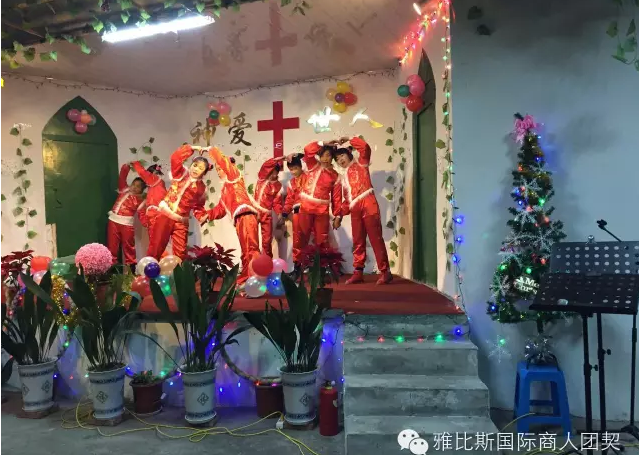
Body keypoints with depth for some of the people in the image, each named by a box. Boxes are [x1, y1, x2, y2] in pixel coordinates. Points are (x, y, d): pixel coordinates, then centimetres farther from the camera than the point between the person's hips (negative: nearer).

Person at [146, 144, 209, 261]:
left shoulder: (201, 188, 7)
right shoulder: (181, 174, 3)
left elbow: (198, 206, 8)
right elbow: (176, 157, -12)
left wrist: (202, 216, -11)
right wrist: (192, 148, -11)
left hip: (181, 222, 1)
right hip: (165, 215, -1)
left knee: (180, 253, 2)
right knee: (156, 247, 3)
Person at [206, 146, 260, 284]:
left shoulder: (234, 176, 11)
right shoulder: (225, 188, 32)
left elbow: (223, 160, -1)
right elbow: (221, 208, 31)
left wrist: (210, 149, 12)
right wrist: (208, 214, 20)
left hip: (246, 215, -9)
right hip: (239, 219, 9)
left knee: (251, 248, -20)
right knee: (245, 251, 7)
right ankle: (246, 278, 8)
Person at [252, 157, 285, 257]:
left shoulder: (277, 185, 3)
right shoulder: (262, 178, 0)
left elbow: (277, 202, 4)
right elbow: (267, 164, -16)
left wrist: (280, 214, -9)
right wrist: (283, 158, -20)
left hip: (267, 214, 1)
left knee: (267, 240, 4)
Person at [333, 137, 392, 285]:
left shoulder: (360, 164, 12)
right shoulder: (345, 178, 27)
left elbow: (365, 147, -6)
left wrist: (349, 140, 6)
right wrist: (340, 215, 17)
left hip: (368, 205, -6)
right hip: (355, 211, 7)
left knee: (375, 239, -8)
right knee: (358, 242, 5)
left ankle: (385, 272, -6)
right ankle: (358, 272, 9)